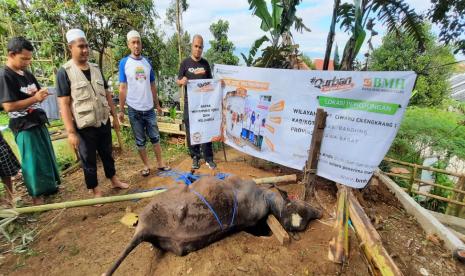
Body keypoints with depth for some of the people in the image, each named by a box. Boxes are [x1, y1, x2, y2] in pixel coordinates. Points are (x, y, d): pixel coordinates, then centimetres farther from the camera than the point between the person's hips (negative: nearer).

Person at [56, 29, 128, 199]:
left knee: (107, 154, 19)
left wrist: (115, 116, 10)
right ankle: (96, 191, 25)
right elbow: (64, 104, -13)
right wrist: (71, 132, -17)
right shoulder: (65, 72, -9)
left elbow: (107, 95, 12)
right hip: (84, 127, -5)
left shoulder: (96, 69, 7)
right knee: (89, 160, 9)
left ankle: (114, 180, 36)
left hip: (104, 122, 5)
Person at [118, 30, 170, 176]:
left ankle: (160, 163, 20)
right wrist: (121, 110, -4)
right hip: (134, 109, -2)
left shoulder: (147, 62, 7)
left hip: (149, 108, 3)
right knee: (140, 140, 9)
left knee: (155, 137, 9)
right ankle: (146, 165, 22)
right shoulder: (124, 63, -2)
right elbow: (122, 88, -2)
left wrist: (157, 105, 12)